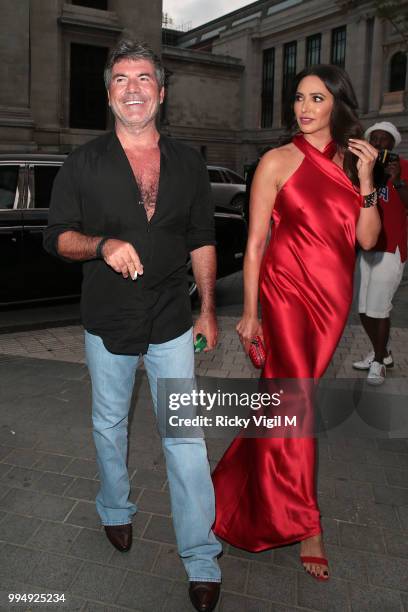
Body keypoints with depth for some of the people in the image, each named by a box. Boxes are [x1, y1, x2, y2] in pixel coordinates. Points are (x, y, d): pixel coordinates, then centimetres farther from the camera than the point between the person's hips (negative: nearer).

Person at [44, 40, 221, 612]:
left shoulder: (188, 163, 4)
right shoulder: (84, 163, -1)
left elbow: (202, 240, 7)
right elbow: (56, 236, -2)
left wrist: (208, 309, 4)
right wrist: (103, 245, -23)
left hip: (172, 325, 0)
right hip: (108, 324, 1)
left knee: (186, 436, 1)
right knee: (109, 424, 18)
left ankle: (201, 559, 16)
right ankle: (115, 510, 45)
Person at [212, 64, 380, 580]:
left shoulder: (350, 161, 11)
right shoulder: (278, 161, -2)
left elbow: (367, 239, 5)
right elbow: (256, 242, -5)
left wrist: (365, 179, -6)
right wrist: (249, 312, -7)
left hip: (334, 296, 5)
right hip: (289, 291, -5)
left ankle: (242, 477, 38)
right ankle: (303, 525, 16)